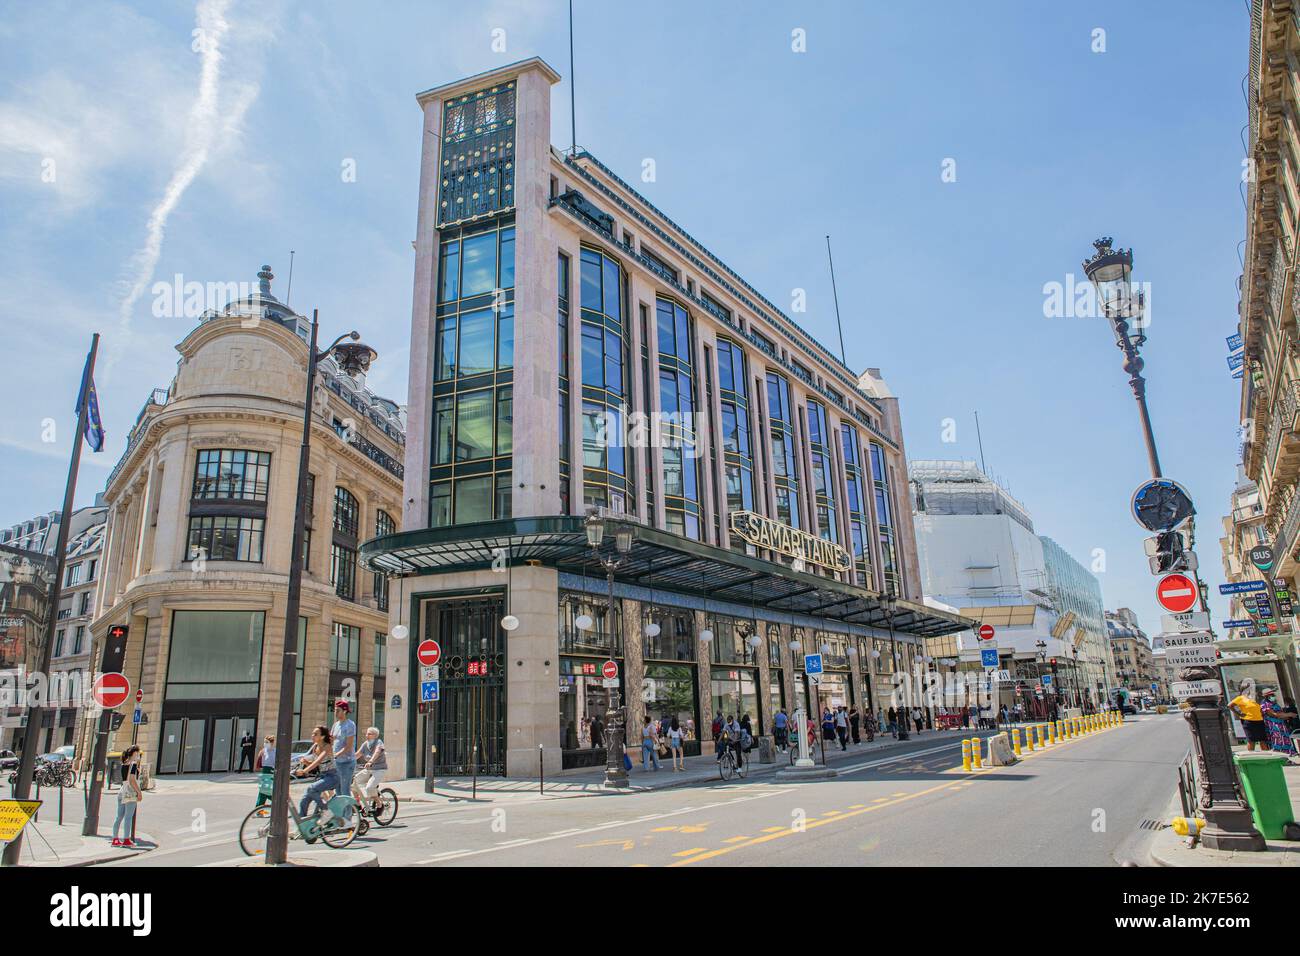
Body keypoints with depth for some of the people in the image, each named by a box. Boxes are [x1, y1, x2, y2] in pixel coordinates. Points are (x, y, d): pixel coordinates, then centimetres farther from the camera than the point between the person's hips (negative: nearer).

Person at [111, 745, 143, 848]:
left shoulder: (124, 764, 12)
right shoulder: (133, 764, -10)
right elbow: (132, 780, -17)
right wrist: (139, 792, -12)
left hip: (122, 792, 8)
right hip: (131, 793, -8)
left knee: (119, 817, 11)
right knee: (128, 817, -5)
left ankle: (115, 839, 15)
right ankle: (126, 840, -5)